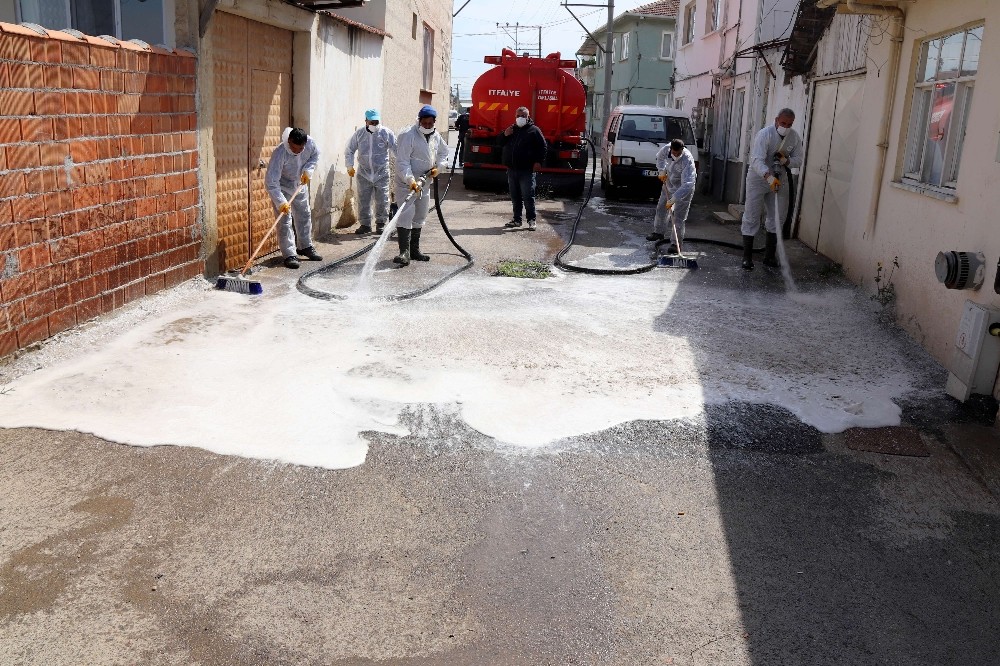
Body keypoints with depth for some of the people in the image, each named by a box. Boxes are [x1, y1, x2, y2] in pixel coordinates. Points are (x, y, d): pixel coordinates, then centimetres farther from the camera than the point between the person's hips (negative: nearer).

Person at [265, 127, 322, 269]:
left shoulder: (310, 142, -23)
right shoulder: (280, 153, -37)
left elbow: (315, 155, 3)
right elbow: (271, 182, -36)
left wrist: (308, 170, -13)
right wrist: (281, 202, -42)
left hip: (300, 184, 6)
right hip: (282, 187, -6)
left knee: (304, 215, 17)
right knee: (285, 221, -9)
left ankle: (306, 247, 34)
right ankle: (290, 255, -4)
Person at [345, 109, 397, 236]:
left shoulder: (386, 133, -6)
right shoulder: (359, 134, 0)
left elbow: (397, 149, -3)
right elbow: (350, 150, 11)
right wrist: (350, 166, 6)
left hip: (382, 174, -2)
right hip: (364, 173, 2)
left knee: (382, 201, 2)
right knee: (364, 200, 5)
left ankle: (381, 223, 19)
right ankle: (365, 224, 16)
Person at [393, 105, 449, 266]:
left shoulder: (436, 137, 6)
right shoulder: (408, 136, -16)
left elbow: (444, 152, 25)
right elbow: (402, 162, -21)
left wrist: (438, 167, 6)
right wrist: (411, 181, -32)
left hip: (424, 183, 8)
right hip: (406, 184, -8)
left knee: (419, 218, 14)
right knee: (405, 216, -15)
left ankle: (414, 250, 25)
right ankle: (404, 252, -17)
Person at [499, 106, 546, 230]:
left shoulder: (534, 130, 1)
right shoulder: (512, 129, 17)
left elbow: (542, 146, -1)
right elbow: (501, 143, 21)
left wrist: (539, 161, -11)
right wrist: (505, 135, 1)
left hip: (527, 170, -6)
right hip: (512, 169, 6)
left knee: (528, 196, -8)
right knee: (515, 197, 10)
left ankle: (531, 220, -1)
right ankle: (517, 219, 18)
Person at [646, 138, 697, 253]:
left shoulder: (688, 160, -36)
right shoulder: (666, 149, -19)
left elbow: (687, 185, -41)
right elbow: (659, 157, 9)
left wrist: (673, 199, -44)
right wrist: (662, 171, -4)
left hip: (684, 189, -7)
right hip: (669, 184, 7)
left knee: (679, 217, -9)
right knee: (660, 208, 19)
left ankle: (676, 243, -2)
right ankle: (659, 232, 41)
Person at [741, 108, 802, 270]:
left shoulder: (795, 137, -4)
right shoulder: (764, 134, -21)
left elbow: (798, 160, 2)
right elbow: (757, 160, -32)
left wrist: (786, 161, -21)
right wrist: (769, 177, -47)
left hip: (780, 180, 5)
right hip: (759, 179, -5)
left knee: (777, 218, 8)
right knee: (751, 218, -6)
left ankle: (769, 256, 20)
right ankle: (747, 257, -1)